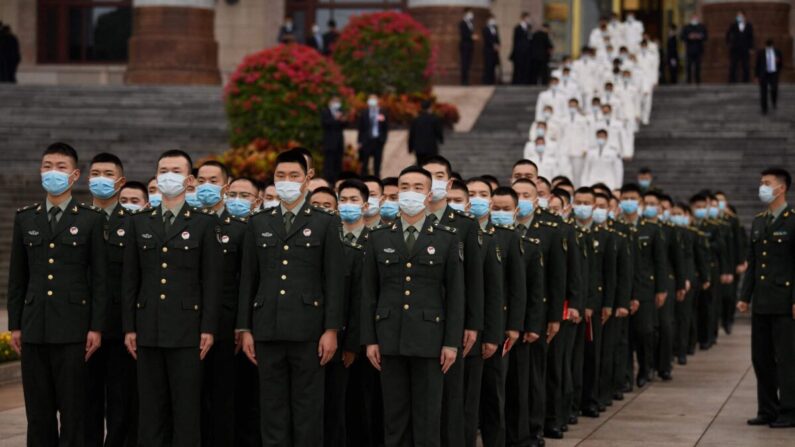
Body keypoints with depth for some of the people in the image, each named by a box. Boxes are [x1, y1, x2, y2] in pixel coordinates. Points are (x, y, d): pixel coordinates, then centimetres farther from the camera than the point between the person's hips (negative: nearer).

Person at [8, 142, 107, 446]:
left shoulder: (92, 219, 2)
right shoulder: (25, 218, 12)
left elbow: (100, 278, -1)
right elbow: (17, 277, 13)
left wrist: (96, 327, -6)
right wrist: (14, 325, 8)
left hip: (72, 328, -3)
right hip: (34, 327, 3)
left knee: (73, 408, -1)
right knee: (38, 409, 6)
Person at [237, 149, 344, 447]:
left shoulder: (326, 223, 4)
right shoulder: (258, 223, 12)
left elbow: (334, 280, 0)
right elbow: (247, 279, 11)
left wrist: (331, 330, -7)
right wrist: (245, 329, 6)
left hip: (307, 329, -3)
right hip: (268, 329, 3)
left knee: (308, 407, 1)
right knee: (273, 407, 5)